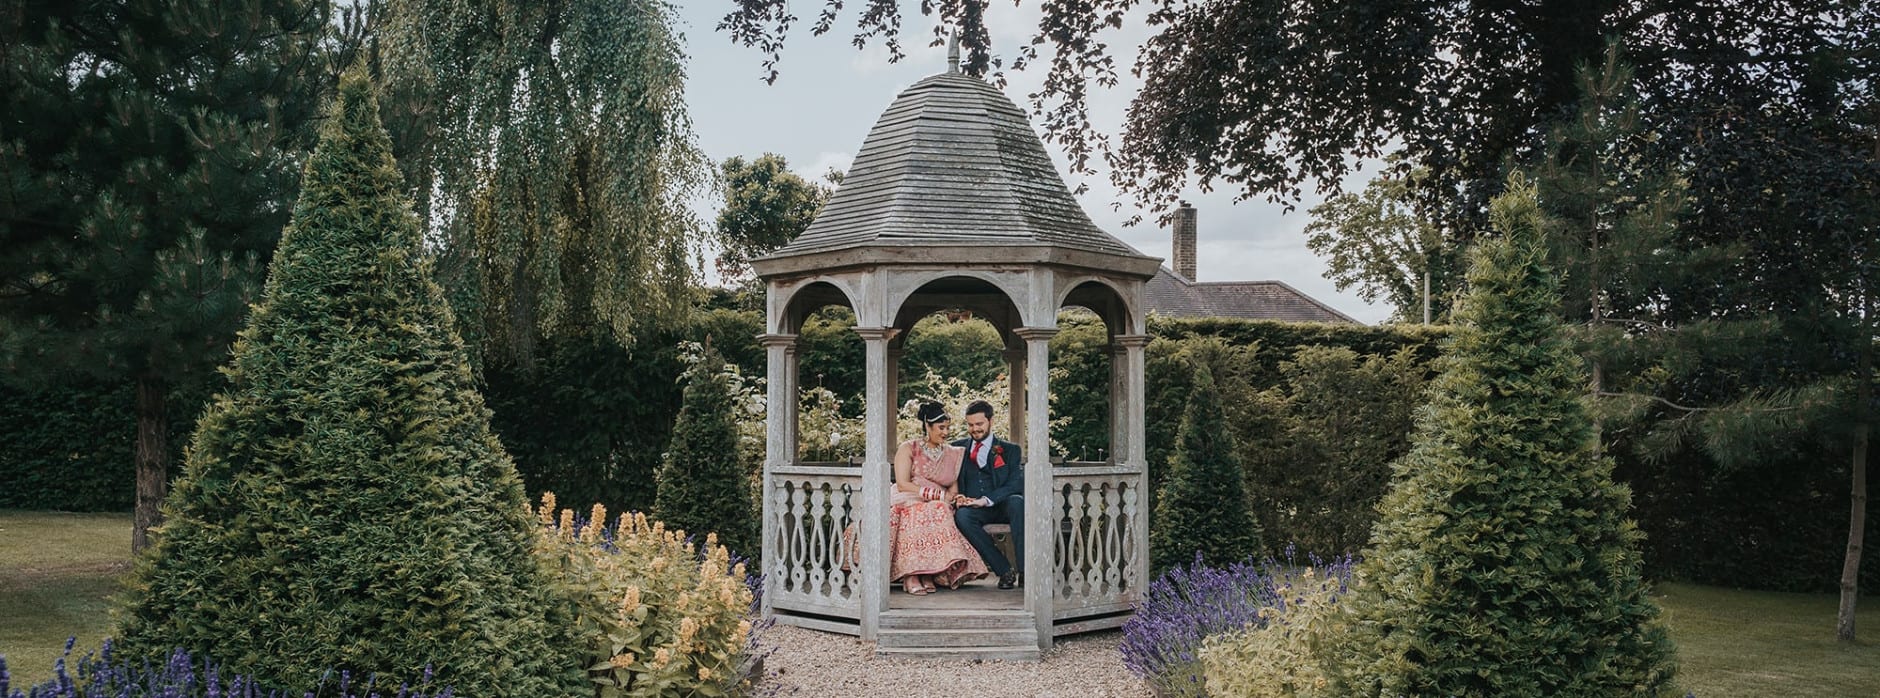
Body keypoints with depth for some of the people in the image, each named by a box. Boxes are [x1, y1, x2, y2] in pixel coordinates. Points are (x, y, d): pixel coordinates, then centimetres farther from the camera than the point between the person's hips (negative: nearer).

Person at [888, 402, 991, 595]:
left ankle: (927, 574, -39)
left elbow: (953, 490, 12)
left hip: (938, 509, 2)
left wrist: (954, 499, -13)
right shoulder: (908, 448, 8)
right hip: (908, 503, -2)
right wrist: (939, 495, -12)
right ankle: (911, 576, -40)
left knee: (940, 511, -34)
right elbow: (902, 484, -5)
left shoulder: (952, 454, 19)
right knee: (919, 514, -37)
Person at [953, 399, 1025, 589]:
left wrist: (986, 500, -18)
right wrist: (957, 498, -9)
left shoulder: (1010, 450, 11)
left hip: (1002, 507, -1)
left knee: (1017, 502, -36)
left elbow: (1016, 484, -2)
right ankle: (1005, 570, -29)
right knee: (961, 516, -34)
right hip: (972, 508, 1)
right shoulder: (958, 448, 19)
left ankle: (1024, 569, -37)